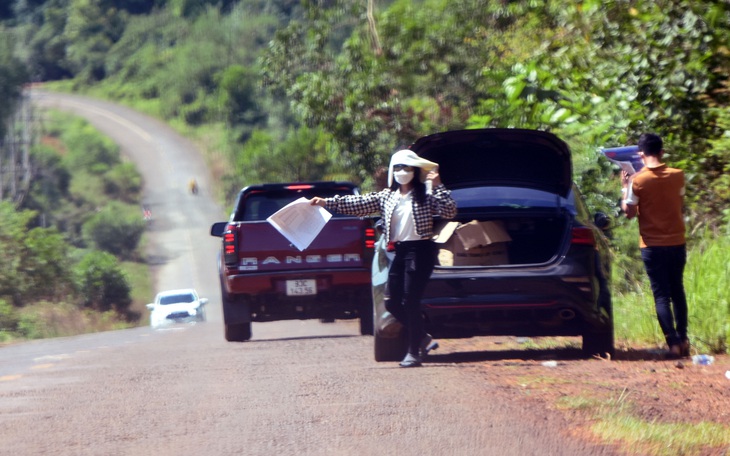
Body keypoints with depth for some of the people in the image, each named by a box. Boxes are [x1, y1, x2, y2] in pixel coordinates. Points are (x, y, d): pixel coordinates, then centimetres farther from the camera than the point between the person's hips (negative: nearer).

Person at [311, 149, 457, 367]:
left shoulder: (426, 196, -2)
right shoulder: (385, 197, 11)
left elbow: (449, 212, -12)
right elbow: (358, 204, 5)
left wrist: (438, 187, -19)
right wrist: (327, 202, -4)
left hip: (421, 251, -6)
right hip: (399, 252, 6)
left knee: (410, 301, -8)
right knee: (392, 302, 3)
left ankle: (414, 352, 1)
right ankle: (423, 338, 21)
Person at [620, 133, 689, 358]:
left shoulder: (637, 181, -12)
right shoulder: (677, 176, -2)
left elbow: (629, 212, -6)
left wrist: (624, 188, 7)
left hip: (652, 245, -3)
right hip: (677, 243, 3)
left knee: (661, 295, 0)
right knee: (677, 291, 17)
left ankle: (673, 343, -9)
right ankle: (683, 339, 17)